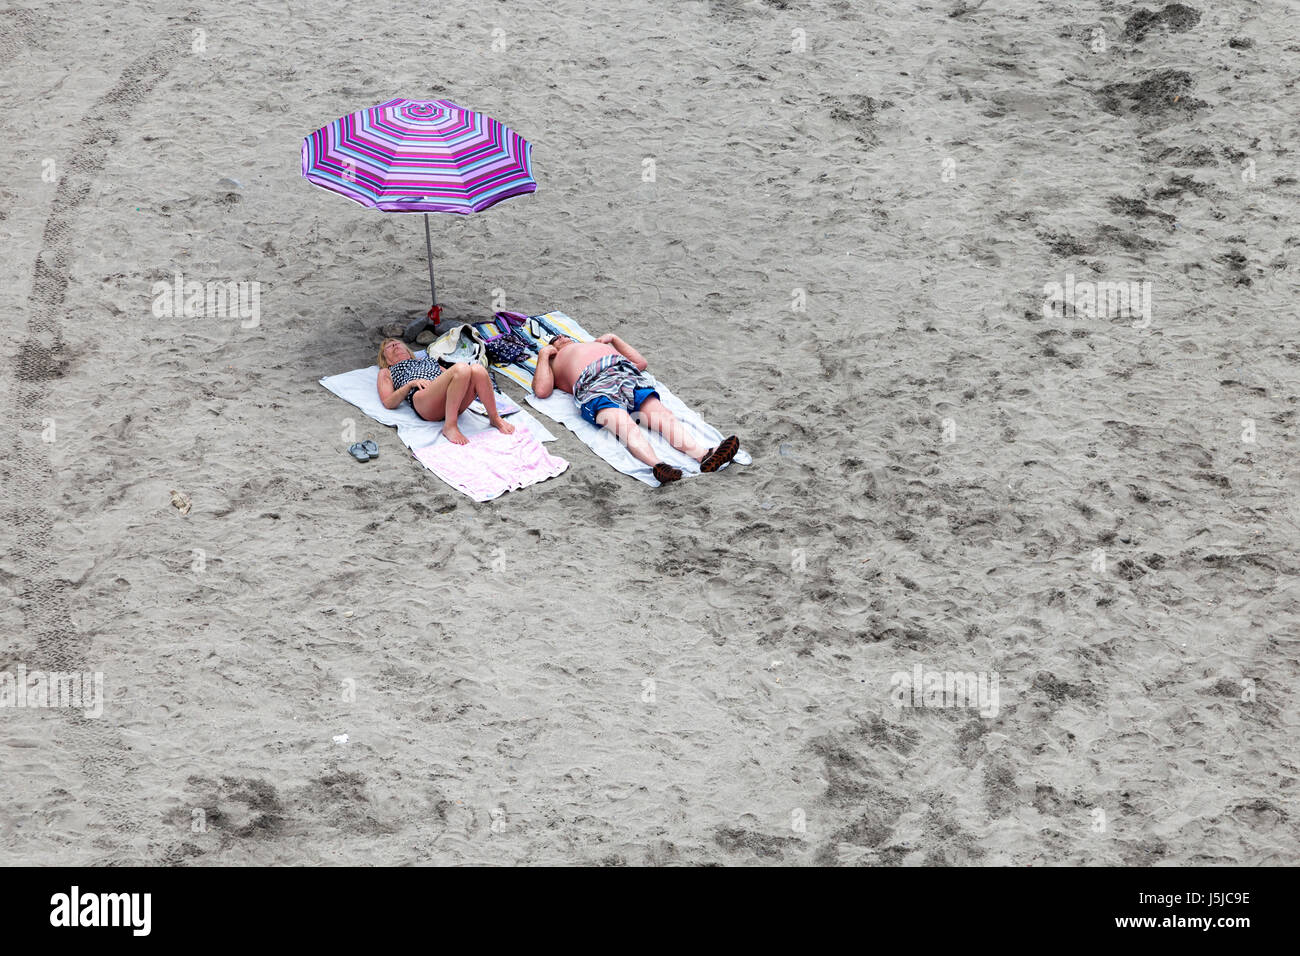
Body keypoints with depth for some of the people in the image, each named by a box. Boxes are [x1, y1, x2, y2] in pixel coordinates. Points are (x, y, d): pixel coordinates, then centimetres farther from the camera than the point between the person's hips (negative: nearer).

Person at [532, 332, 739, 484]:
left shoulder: (597, 345, 46)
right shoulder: (553, 362, 36)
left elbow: (641, 362, 38)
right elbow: (541, 390, 14)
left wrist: (613, 339, 37)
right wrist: (543, 355, 21)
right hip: (594, 385, -3)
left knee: (662, 415, -27)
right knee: (625, 424, -36)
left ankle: (704, 455, -52)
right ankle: (657, 465, -63)